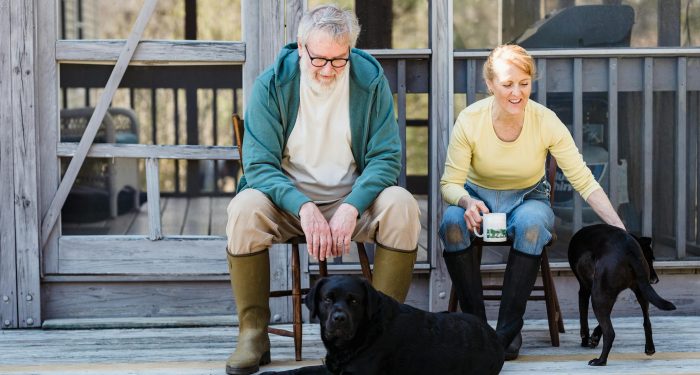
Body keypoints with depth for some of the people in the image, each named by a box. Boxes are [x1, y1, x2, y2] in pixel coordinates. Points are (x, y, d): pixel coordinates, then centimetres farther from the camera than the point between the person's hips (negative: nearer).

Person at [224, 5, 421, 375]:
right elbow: (259, 165, -13)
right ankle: (253, 335, -19)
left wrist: (351, 207, -26)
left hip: (352, 199, 1)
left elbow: (386, 157, -8)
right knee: (245, 208, -32)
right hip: (287, 199, -1)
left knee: (402, 206, -28)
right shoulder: (272, 84, -9)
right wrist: (303, 207, -30)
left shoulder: (370, 79, -6)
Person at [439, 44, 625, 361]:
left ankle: (509, 331, -27)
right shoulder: (470, 120, -18)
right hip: (478, 196, 0)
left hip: (528, 198, 0)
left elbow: (584, 181, -16)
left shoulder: (546, 122, -18)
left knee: (531, 223, -37)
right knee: (453, 222, -34)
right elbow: (450, 183, -12)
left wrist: (618, 228, -27)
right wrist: (467, 202, -36)